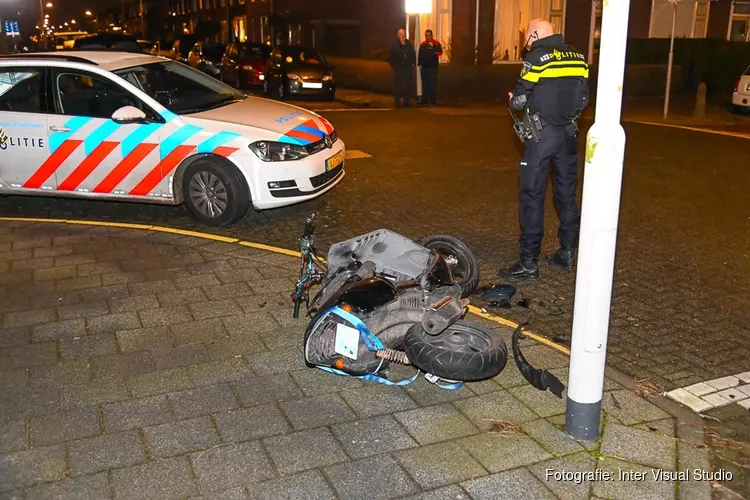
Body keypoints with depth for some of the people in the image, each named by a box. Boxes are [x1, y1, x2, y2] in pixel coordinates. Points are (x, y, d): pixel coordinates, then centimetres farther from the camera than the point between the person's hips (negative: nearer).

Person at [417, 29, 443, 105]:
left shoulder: (436, 43, -2)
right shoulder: (422, 44, 11)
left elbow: (440, 52, -15)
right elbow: (420, 55, 13)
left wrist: (433, 46, -22)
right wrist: (419, 64, 5)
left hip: (433, 67, -4)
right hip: (424, 67, 4)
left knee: (433, 83, -5)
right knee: (425, 83, 7)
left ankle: (433, 99, -1)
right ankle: (425, 99, 13)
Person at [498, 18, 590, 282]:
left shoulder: (537, 56, -9)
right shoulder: (577, 56, 9)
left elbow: (520, 100, -10)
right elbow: (583, 99, 10)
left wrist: (512, 99, 11)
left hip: (542, 133, -6)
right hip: (569, 133, 6)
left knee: (532, 195, -2)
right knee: (567, 194, 15)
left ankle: (529, 263, -2)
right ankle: (568, 253, 24)